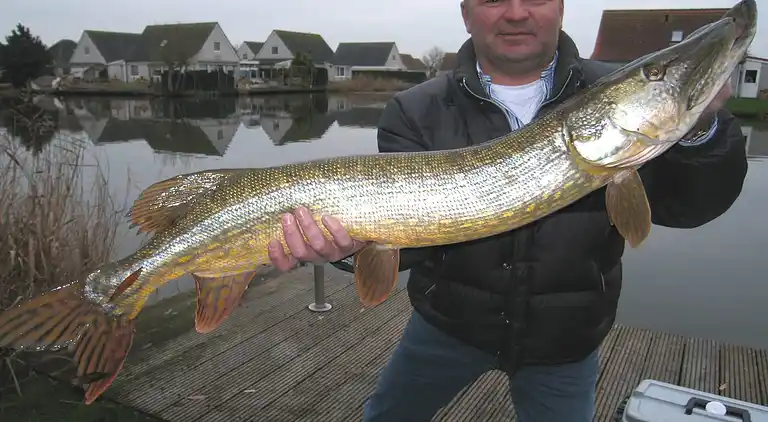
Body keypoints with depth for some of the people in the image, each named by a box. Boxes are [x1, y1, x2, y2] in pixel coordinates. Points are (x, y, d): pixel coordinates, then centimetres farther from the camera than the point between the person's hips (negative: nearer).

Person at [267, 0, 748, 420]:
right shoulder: (417, 112, -11)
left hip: (566, 338, 1)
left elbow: (682, 205, -10)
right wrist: (352, 235, -39)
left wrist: (701, 131, -30)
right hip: (449, 322, 0)